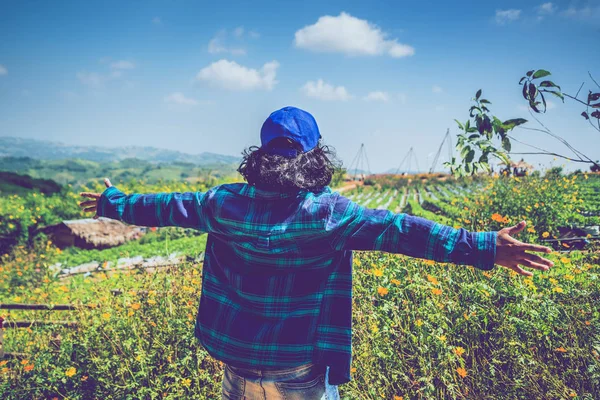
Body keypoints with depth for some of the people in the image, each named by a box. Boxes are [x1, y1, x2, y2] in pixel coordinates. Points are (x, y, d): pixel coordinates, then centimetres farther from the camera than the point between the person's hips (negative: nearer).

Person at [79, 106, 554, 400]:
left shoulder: (227, 202, -9)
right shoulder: (331, 213, -20)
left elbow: (168, 206, 3)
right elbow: (400, 230, -23)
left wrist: (112, 202, 22)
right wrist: (485, 247, -20)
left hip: (238, 358, 3)